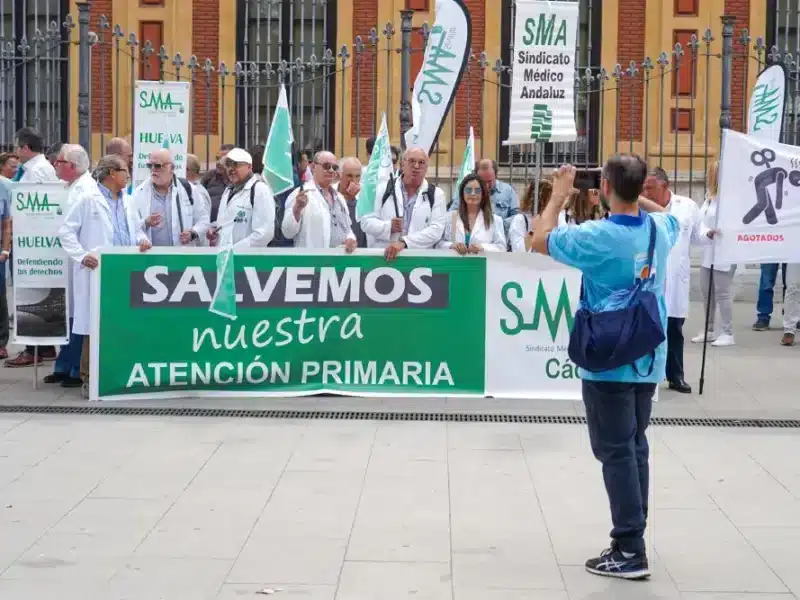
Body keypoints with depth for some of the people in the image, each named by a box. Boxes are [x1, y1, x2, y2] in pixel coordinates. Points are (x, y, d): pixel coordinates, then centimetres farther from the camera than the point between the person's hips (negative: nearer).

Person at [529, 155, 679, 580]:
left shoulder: (598, 237, -18)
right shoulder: (661, 229, 1)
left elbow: (539, 240, -5)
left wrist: (559, 195, 5)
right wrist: (635, 194, 21)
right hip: (648, 359, 6)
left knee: (616, 453, -2)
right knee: (635, 448, 15)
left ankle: (630, 551, 0)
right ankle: (633, 538, 22)